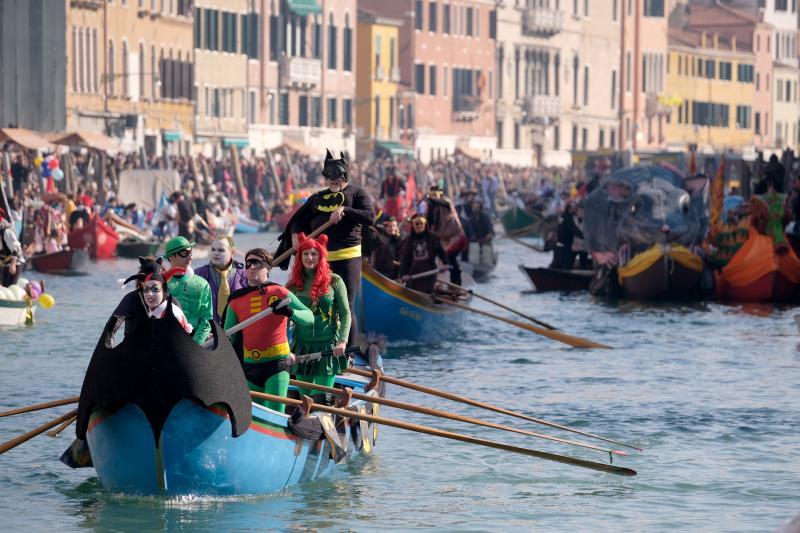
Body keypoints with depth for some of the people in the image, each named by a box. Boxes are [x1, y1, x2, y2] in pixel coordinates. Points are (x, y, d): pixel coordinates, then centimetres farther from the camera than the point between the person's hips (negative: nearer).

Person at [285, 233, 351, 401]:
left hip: (328, 347, -2)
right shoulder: (293, 286, 5)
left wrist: (342, 341, -13)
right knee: (305, 397, 4)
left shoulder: (334, 282, 1)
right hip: (302, 347, 2)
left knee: (322, 398, -6)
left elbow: (345, 313, 0)